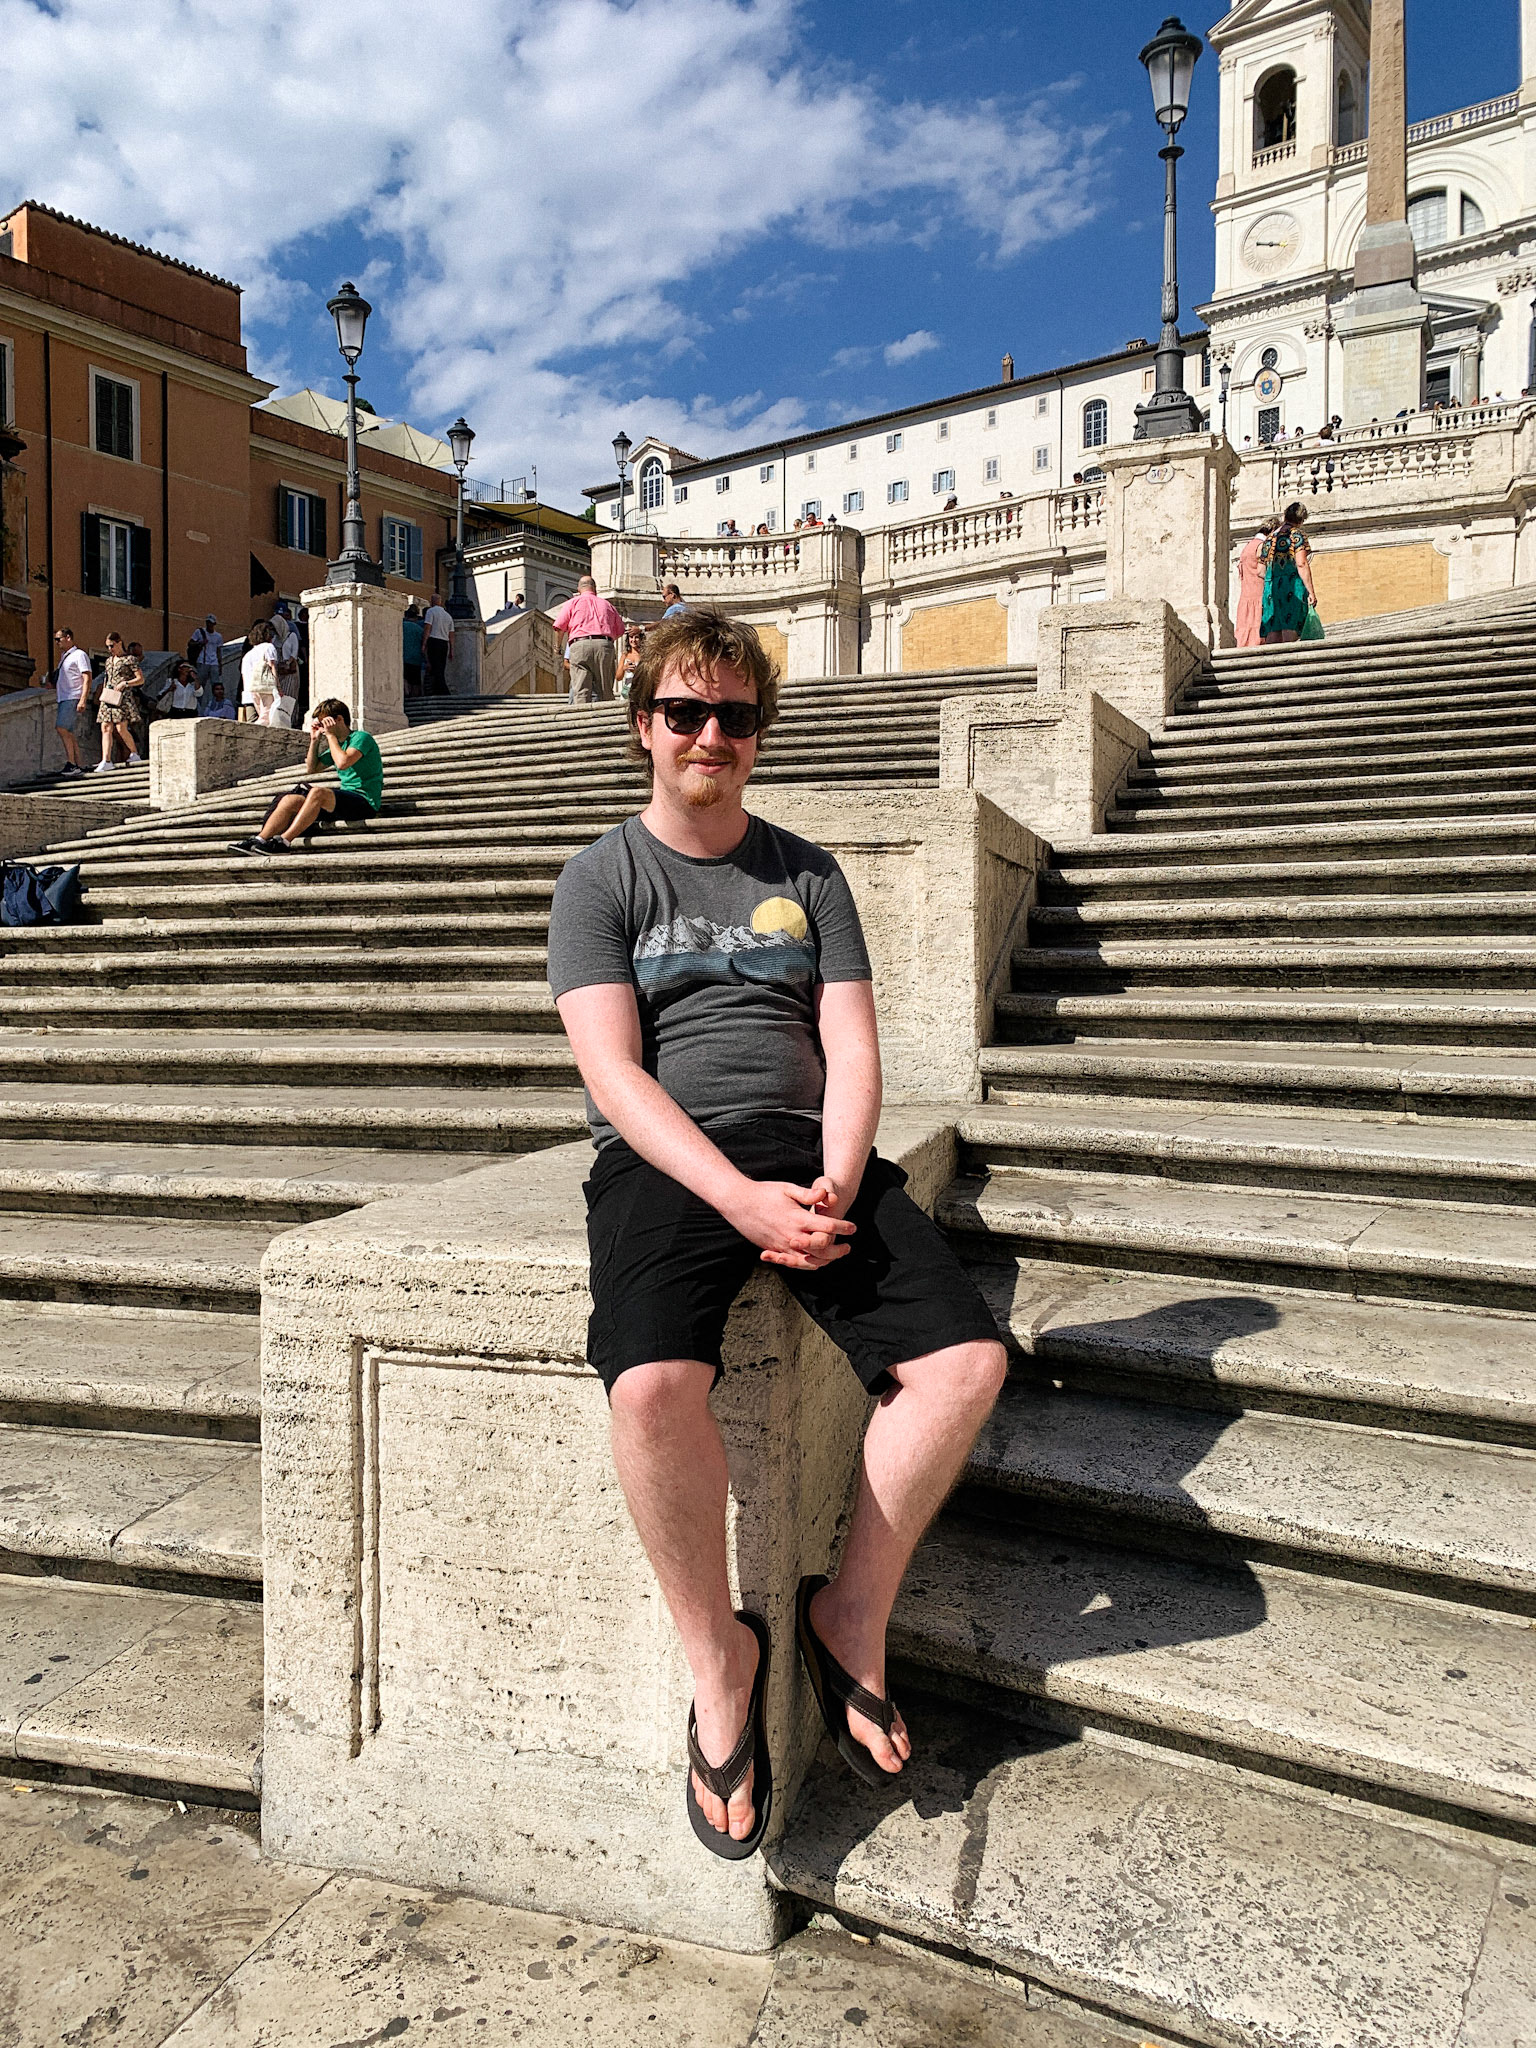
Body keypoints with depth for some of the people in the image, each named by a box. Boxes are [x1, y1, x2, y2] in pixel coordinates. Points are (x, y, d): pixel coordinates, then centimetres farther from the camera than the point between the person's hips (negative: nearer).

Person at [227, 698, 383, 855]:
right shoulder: (337, 743, 23)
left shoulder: (362, 737, -4)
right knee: (291, 800, -7)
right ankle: (259, 841, -20)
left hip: (365, 801, -9)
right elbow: (311, 769, 26)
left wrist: (330, 735, -9)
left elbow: (343, 763, -22)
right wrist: (314, 740, 15)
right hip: (345, 801, 9)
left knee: (318, 792, -33)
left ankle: (284, 842, -34)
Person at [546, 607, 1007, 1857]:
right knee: (653, 1384, -32)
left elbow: (852, 1051, 8)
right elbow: (615, 1071, -5)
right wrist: (742, 1197, -19)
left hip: (807, 1150, 3)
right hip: (665, 1157, -3)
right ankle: (719, 1656, -5)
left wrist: (834, 1185, -13)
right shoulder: (603, 878, 8)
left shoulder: (808, 874, 18)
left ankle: (853, 1611, 4)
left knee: (966, 1359, -19)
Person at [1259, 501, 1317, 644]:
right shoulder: (1297, 534, 0)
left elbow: (1261, 571, 17)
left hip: (1270, 588, 6)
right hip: (1292, 586, -6)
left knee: (1272, 634, 0)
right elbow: (1301, 564, -10)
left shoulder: (1269, 537, 19)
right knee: (1290, 632, -11)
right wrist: (1311, 592, -11)